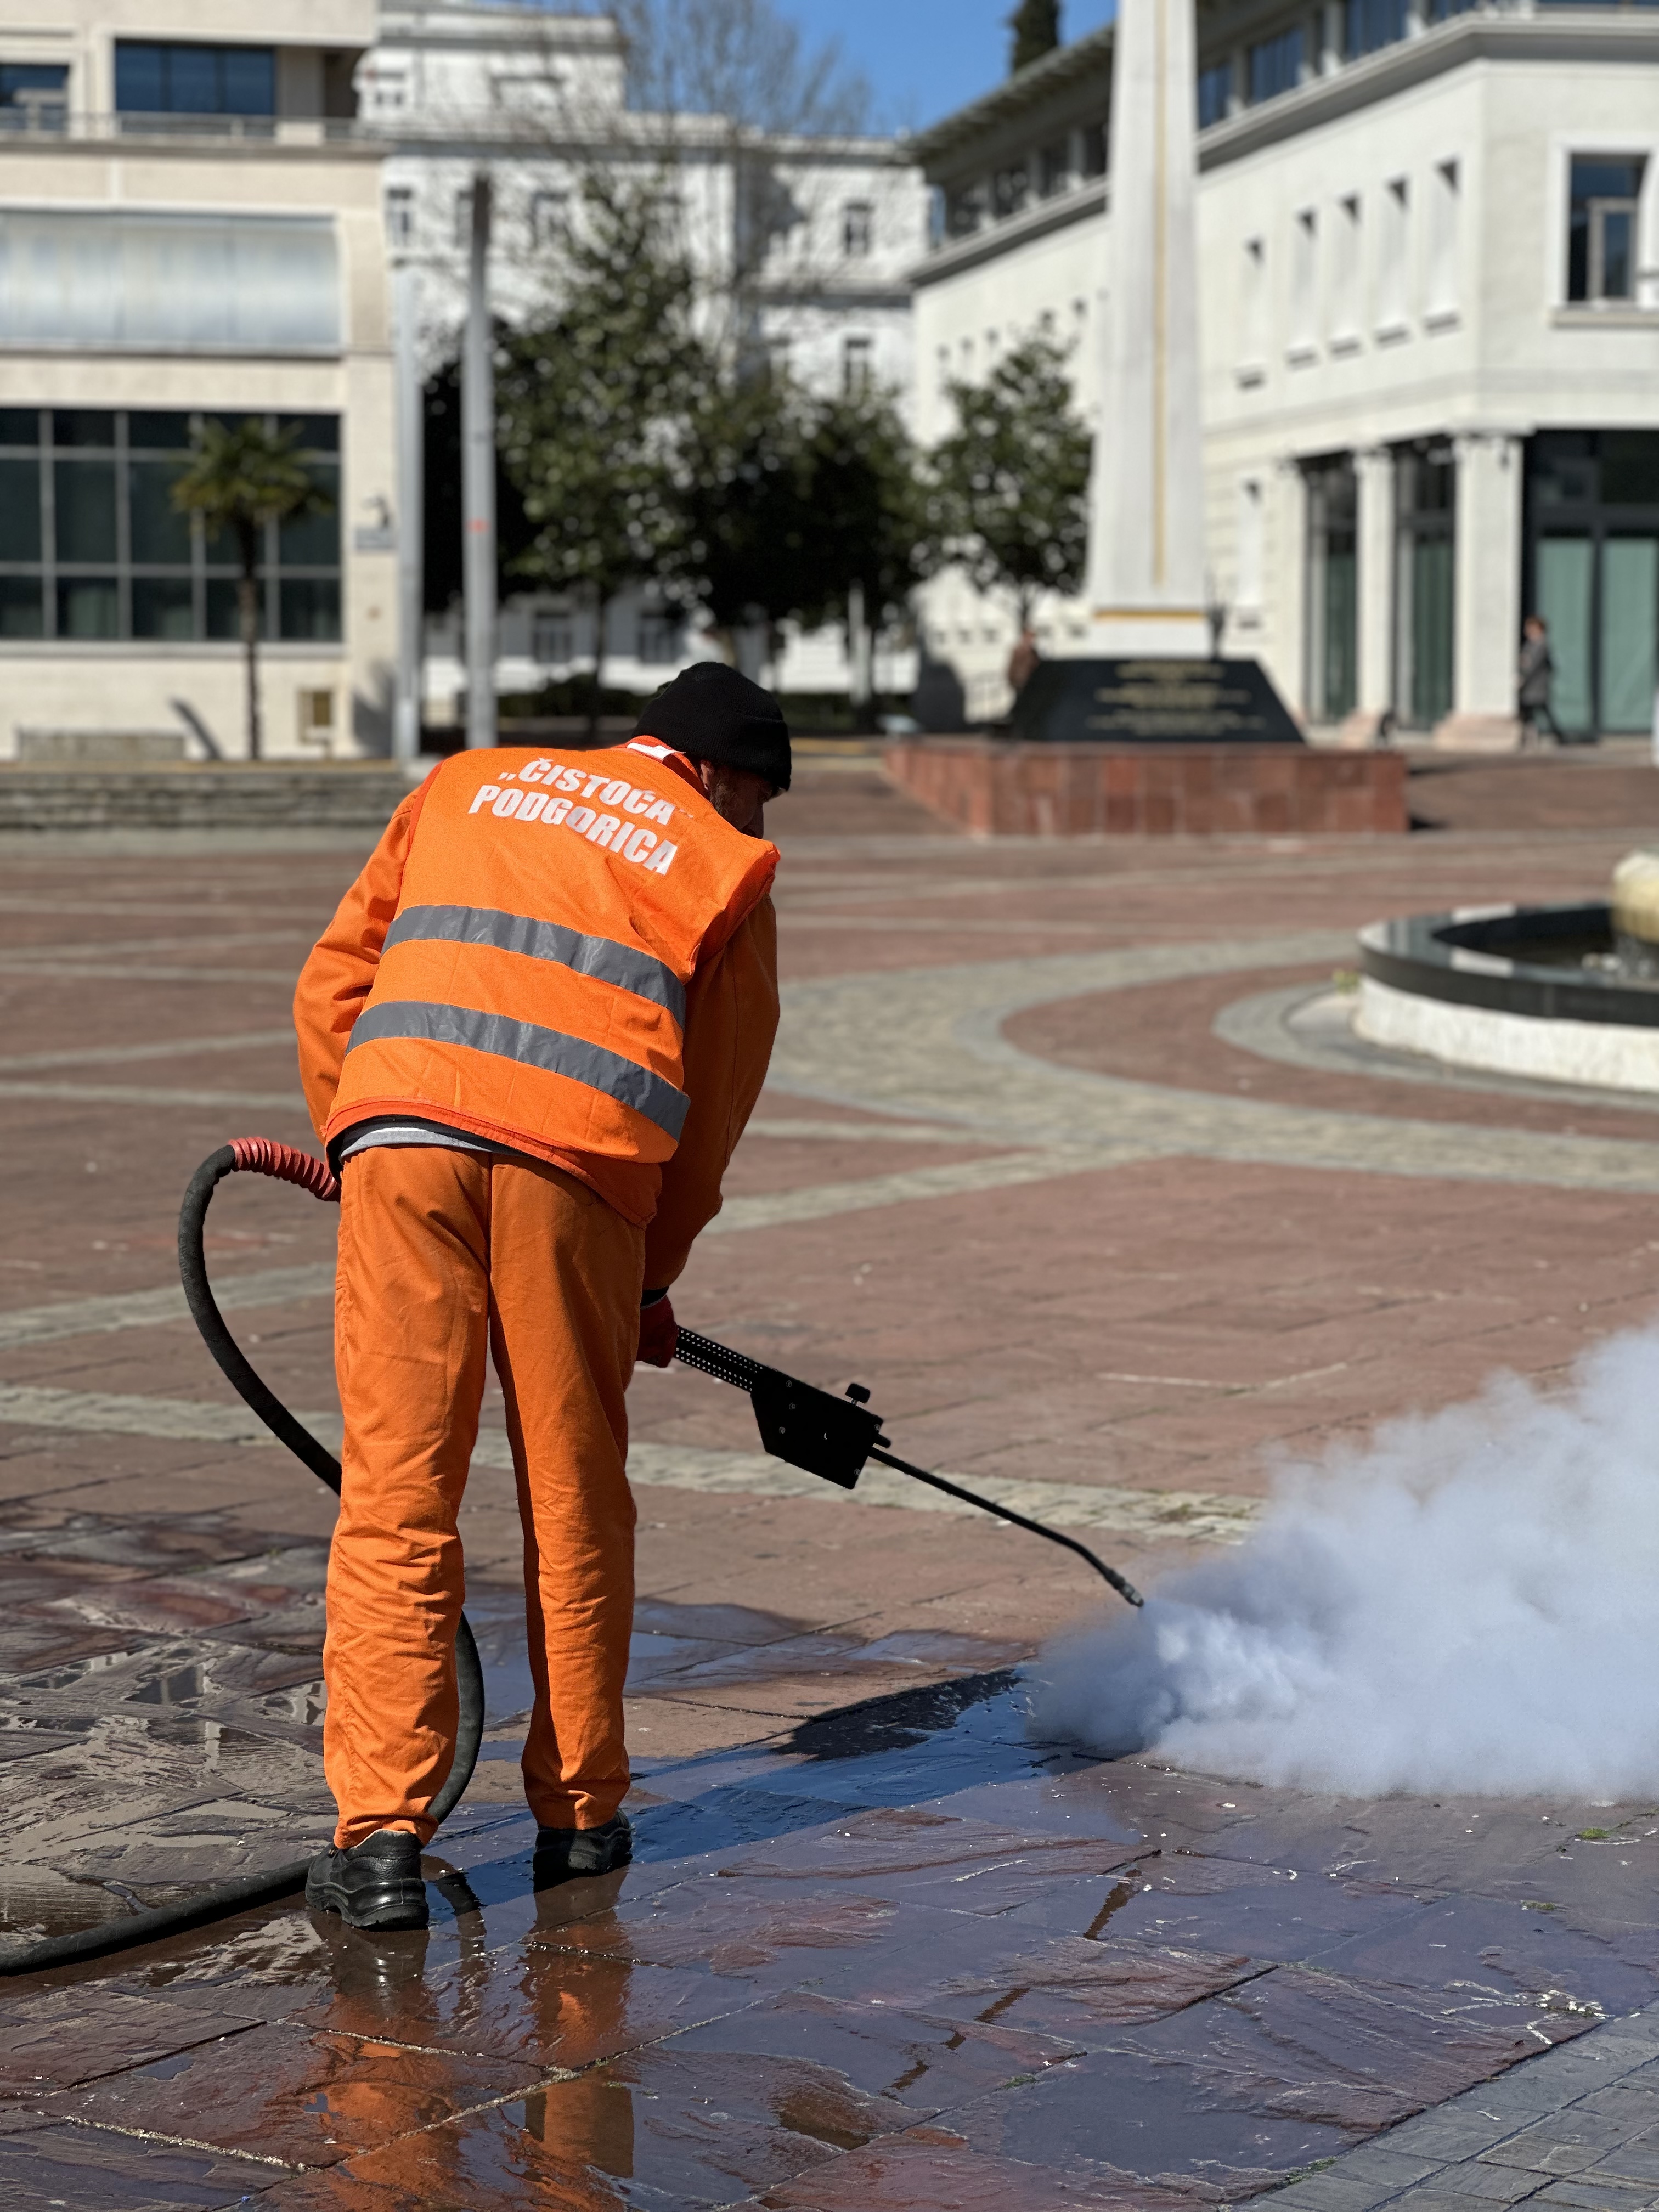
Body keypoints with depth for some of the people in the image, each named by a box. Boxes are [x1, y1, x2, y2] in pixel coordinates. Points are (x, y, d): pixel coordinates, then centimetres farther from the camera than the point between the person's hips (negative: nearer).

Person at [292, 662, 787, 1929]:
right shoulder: (726, 869, 18)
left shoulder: (466, 786, 26)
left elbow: (334, 983, 22)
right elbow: (712, 1106, 19)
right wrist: (655, 1280, 28)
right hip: (575, 1169, -1)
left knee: (395, 1500, 1)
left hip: (402, 1131, 1)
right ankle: (580, 1813, 23)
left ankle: (379, 1833, -5)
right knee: (576, 1506, 12)